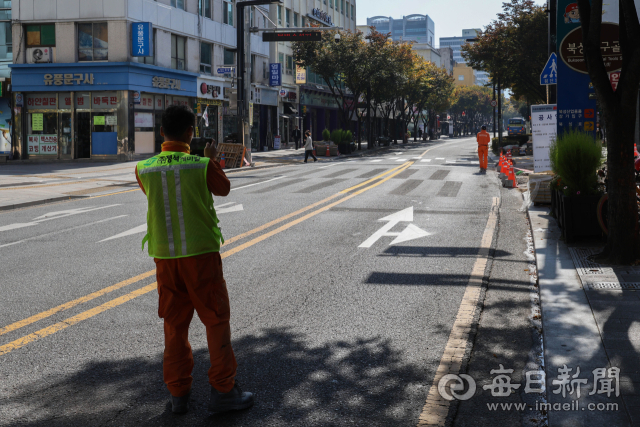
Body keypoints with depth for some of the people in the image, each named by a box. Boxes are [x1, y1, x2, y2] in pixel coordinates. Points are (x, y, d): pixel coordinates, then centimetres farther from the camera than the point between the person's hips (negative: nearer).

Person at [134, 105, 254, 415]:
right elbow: (224, 189, 7)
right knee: (216, 320, 7)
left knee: (175, 325, 12)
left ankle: (178, 394, 16)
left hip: (165, 257, 4)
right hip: (201, 253, -3)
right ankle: (222, 390, 10)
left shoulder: (144, 169, -2)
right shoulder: (203, 166, -12)